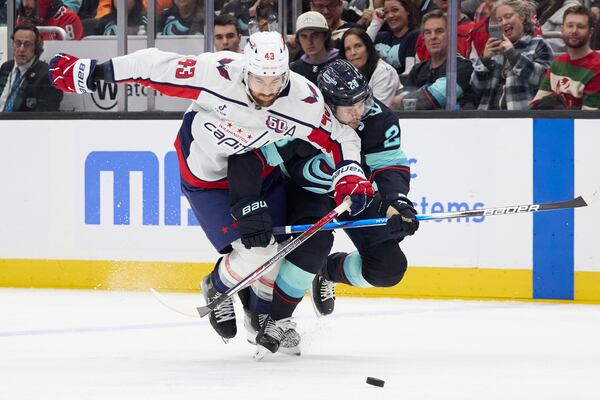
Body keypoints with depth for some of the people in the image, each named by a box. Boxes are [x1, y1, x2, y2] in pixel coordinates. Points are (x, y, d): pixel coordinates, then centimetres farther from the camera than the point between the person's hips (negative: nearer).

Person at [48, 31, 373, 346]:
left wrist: (350, 175, -29)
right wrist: (90, 72, -21)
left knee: (277, 249, 4)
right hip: (208, 175, -4)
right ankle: (217, 289, 19)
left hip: (258, 168, 4)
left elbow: (340, 137, -11)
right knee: (255, 252, -15)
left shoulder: (304, 100, -25)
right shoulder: (216, 73, -34)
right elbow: (154, 66, -26)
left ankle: (264, 314, 35)